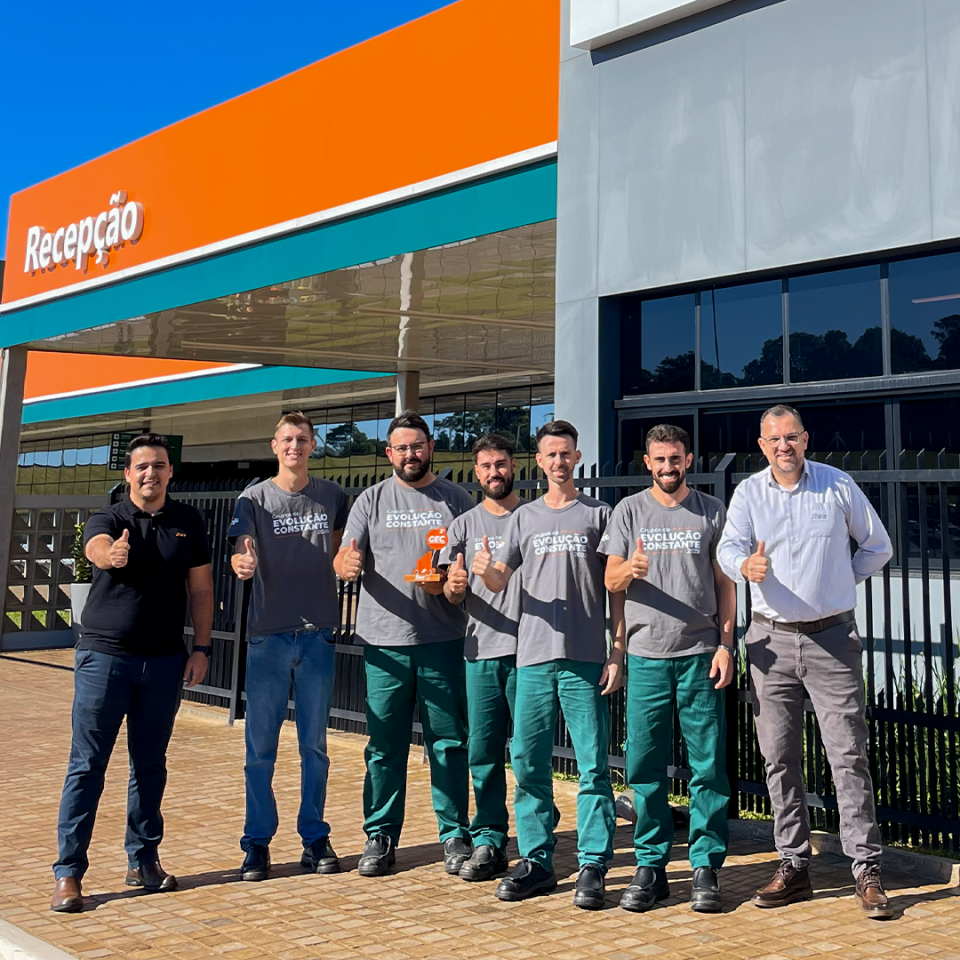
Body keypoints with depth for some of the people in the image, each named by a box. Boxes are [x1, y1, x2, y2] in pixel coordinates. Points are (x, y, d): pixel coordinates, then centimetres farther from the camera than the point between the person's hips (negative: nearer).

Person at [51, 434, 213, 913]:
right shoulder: (107, 519, -3)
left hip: (164, 661, 3)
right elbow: (96, 547, -27)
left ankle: (143, 860, 24)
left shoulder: (188, 522, 5)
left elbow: (200, 588, 8)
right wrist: (110, 554, -51)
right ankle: (67, 873, 8)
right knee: (87, 765, 0)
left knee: (150, 764, 12)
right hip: (104, 656, -2)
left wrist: (201, 648, 2)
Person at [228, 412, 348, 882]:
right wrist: (241, 563, -33)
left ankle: (315, 838, 19)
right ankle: (257, 843, 13)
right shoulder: (254, 498, 1)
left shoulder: (331, 495, 9)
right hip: (269, 632, -1)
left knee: (314, 742, 8)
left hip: (317, 632, 2)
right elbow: (242, 553, -12)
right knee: (261, 744, 2)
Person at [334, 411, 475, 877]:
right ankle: (380, 837, 18)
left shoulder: (456, 498, 8)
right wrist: (348, 563, -22)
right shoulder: (372, 500, 9)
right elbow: (345, 559, 1)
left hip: (443, 641, 0)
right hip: (384, 640, 1)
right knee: (384, 744, 6)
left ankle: (455, 835, 17)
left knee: (449, 742, 5)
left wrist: (448, 581, -13)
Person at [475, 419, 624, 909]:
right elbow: (499, 582, 10)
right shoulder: (523, 518, 15)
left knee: (592, 765, -2)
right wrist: (485, 570, -14)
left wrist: (618, 651, -2)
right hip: (533, 657, 3)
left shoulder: (599, 514, 8)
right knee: (528, 762, 6)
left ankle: (592, 866, 6)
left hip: (585, 659, -3)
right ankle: (536, 861, 17)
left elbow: (617, 589, 6)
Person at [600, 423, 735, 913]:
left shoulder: (711, 511, 10)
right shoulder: (629, 510, 9)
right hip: (646, 655, 0)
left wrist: (725, 644, 0)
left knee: (708, 765, 0)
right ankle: (650, 866, 14)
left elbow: (725, 583, 9)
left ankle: (706, 868, 10)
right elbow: (610, 582, 4)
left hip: (700, 654, 0)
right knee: (645, 766, 3)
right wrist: (630, 569, -19)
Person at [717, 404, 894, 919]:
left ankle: (866, 869, 6)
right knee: (779, 758, 7)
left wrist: (839, 582, 5)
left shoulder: (838, 485, 2)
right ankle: (793, 866, 18)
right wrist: (747, 566, -36)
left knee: (849, 755, -3)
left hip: (832, 638, -1)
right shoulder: (748, 493, 3)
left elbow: (877, 545, 13)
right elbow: (728, 547, -14)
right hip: (771, 639, 2)